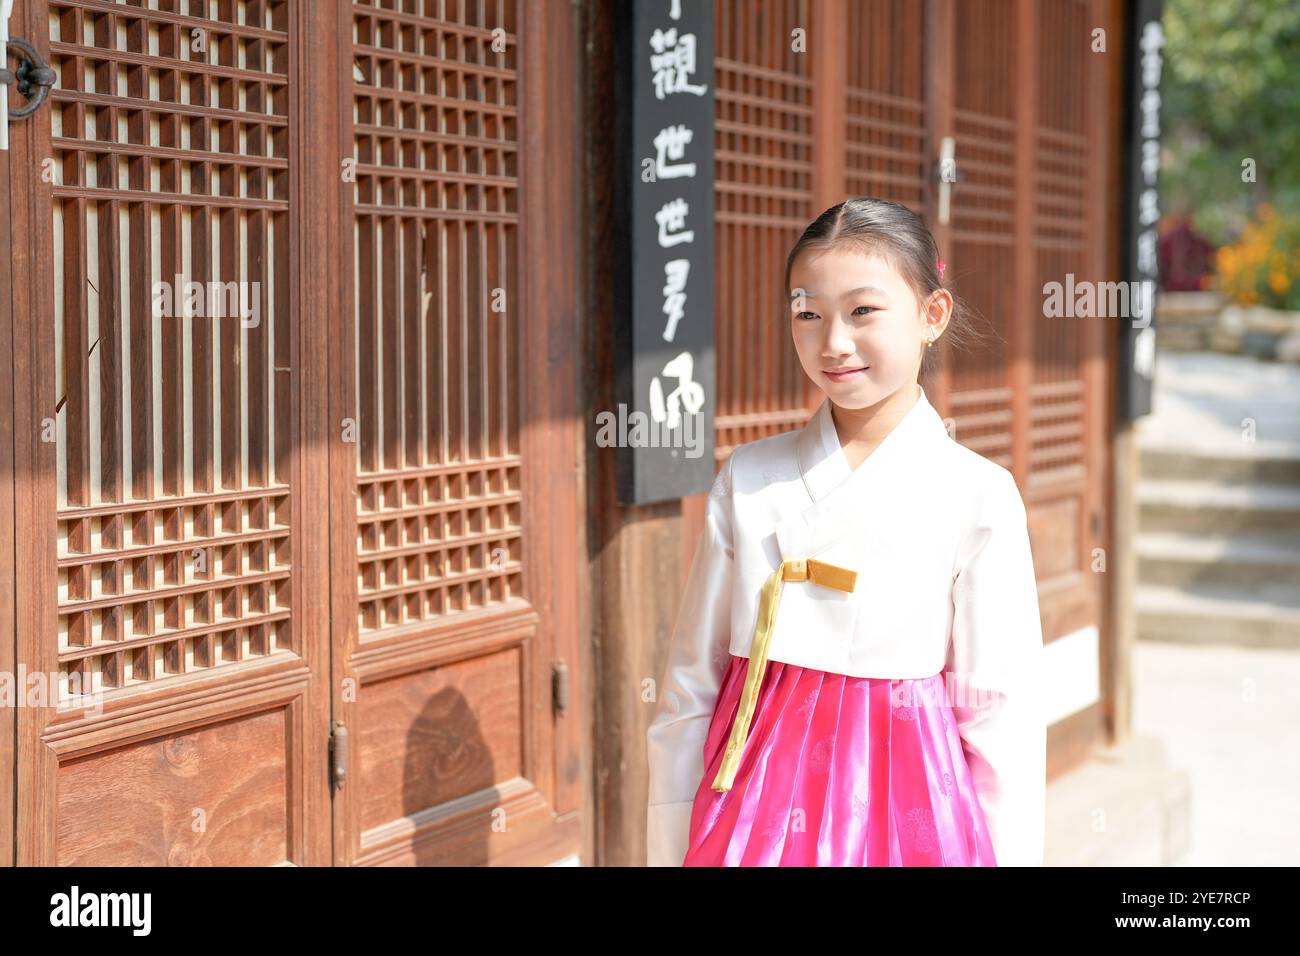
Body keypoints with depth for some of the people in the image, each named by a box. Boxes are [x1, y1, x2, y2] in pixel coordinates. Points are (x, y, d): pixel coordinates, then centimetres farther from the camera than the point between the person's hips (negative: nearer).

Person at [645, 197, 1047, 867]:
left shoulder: (977, 499, -6)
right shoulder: (748, 479, 0)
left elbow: (1000, 712, -3)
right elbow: (691, 684, 4)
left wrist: (1010, 856, -4)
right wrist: (667, 850, 4)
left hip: (898, 804, -2)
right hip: (756, 795, 2)